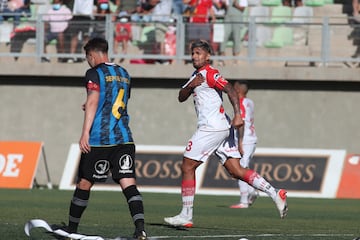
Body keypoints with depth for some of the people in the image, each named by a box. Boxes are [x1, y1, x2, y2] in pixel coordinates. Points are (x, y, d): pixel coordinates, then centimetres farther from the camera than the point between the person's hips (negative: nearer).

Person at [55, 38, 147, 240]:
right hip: (124, 138, 5)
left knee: (84, 183, 8)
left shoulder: (95, 73, -3)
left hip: (98, 139, -5)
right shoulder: (124, 74, 18)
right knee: (128, 183, -5)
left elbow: (93, 102, -14)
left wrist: (85, 133, -17)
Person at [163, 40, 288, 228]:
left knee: (187, 167, -3)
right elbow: (181, 98, 18)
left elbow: (230, 90, -19)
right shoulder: (197, 75, 22)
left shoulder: (209, 73, -7)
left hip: (212, 128, -9)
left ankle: (186, 216, -1)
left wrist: (237, 114, -31)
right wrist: (191, 85, -3)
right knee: (236, 171, 4)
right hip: (222, 128, 9)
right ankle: (275, 194, -4)